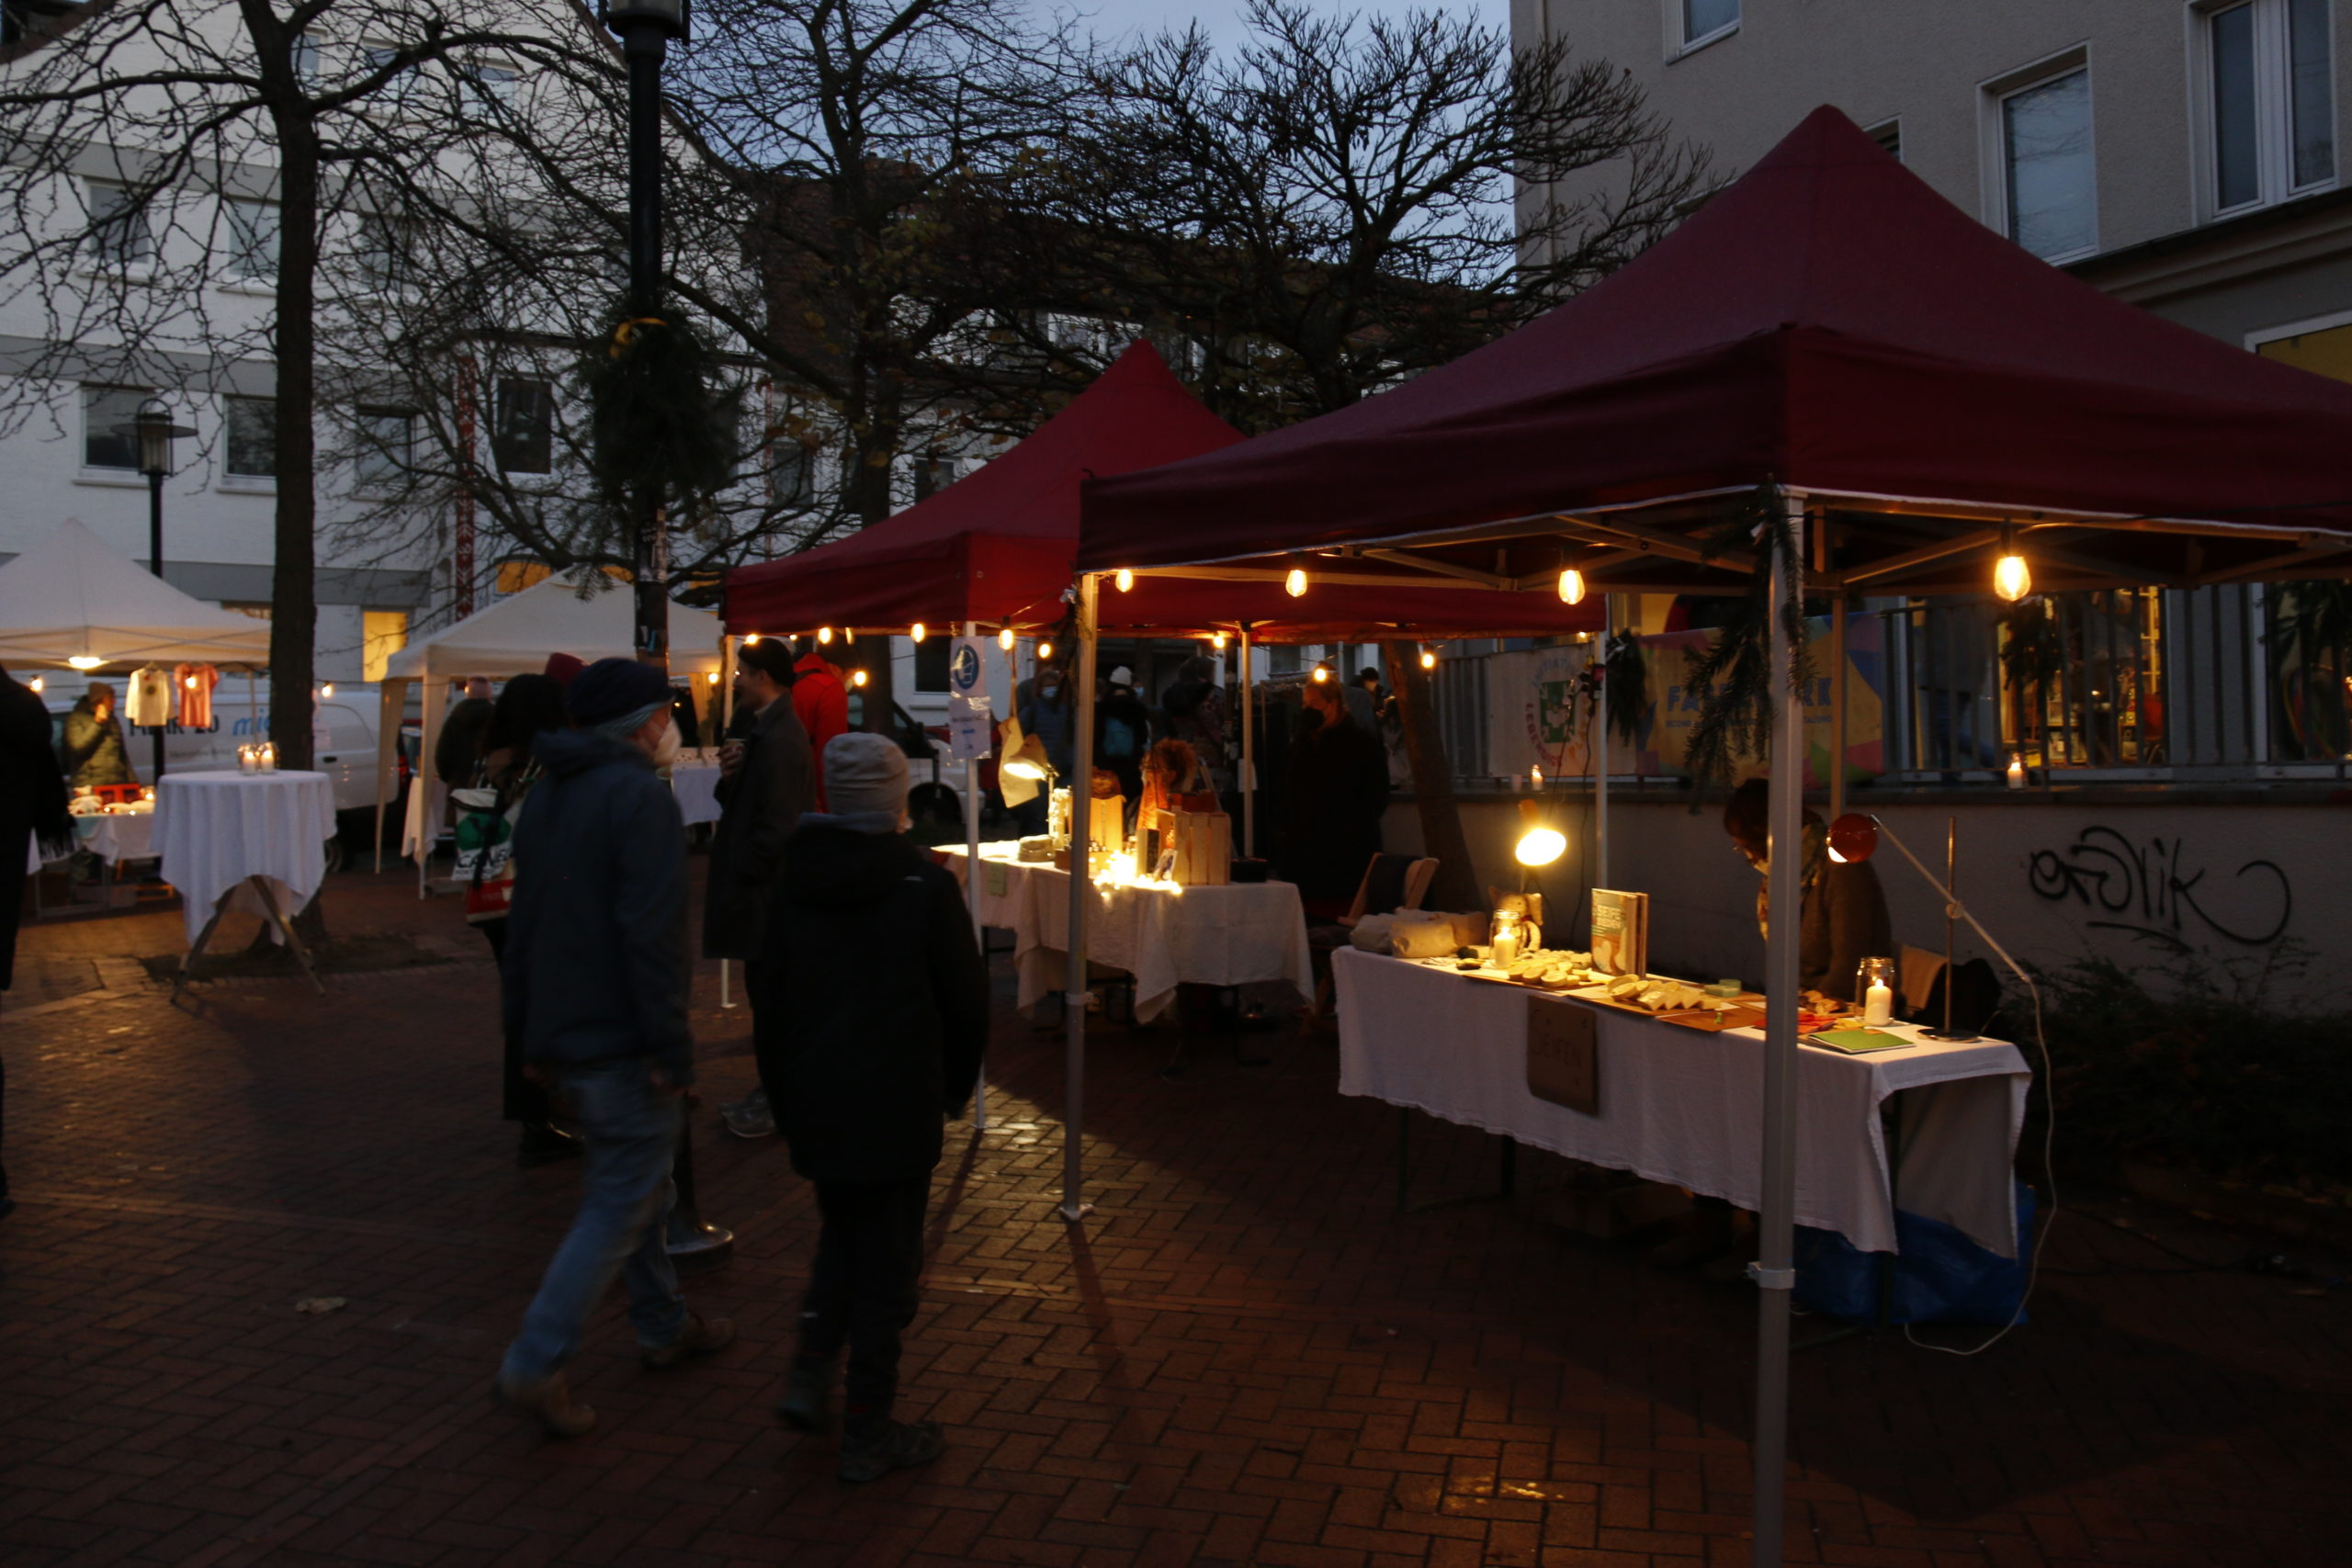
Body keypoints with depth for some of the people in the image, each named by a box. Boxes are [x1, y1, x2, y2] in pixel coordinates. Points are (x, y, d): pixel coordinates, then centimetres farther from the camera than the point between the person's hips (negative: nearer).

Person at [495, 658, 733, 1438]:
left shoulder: (546, 794, 13)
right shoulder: (639, 795, -17)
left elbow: (523, 921, 18)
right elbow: (652, 933, -23)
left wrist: (529, 1028, 23)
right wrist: (670, 1048, -21)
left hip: (561, 1031, 10)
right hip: (621, 1040, -10)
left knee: (636, 1178, 21)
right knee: (619, 1207, -1)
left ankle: (665, 1327, 33)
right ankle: (535, 1366, -2)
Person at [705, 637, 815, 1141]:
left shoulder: (778, 738, -20)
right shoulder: (769, 731, 13)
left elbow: (776, 824, -24)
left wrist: (741, 873, -15)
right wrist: (730, 777, -3)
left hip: (767, 892, -10)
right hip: (762, 892, 10)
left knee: (770, 994, 0)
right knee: (765, 992, 17)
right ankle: (773, 1092, 28)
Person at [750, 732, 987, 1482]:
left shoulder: (793, 883, 0)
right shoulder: (926, 887, -13)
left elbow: (769, 993, 6)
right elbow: (966, 999, -7)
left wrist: (783, 1094, 16)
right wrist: (956, 1088, 8)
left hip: (812, 1103, 5)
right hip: (896, 1106, -4)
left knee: (840, 1236, 25)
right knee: (887, 1260, 6)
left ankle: (809, 1373, 15)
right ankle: (868, 1432, 15)